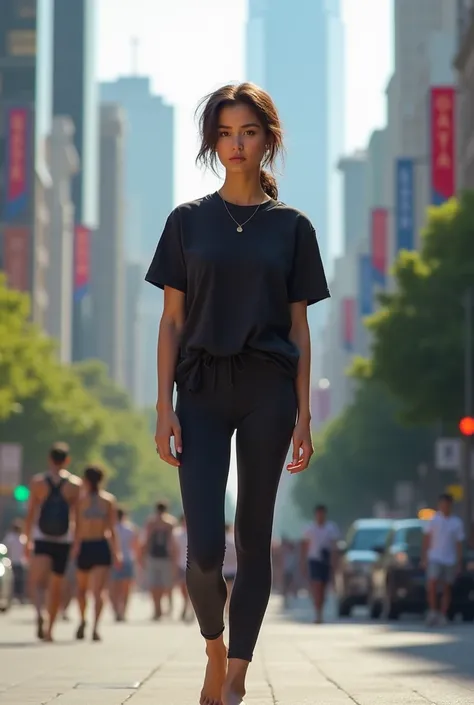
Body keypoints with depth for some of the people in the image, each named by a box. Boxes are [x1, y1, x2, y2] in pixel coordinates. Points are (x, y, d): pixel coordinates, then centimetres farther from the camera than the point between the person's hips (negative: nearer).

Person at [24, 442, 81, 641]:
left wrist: (28, 541, 6)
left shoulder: (38, 481, 0)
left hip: (41, 540, -1)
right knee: (56, 587, 13)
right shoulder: (75, 484, 1)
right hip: (64, 541, 1)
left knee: (37, 582, -6)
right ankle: (49, 629, 21)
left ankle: (40, 613, -36)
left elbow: (30, 513, -1)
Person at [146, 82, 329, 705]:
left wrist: (303, 418, 1)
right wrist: (165, 408, -3)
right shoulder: (188, 221, 6)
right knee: (204, 547, -9)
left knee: (254, 537, 3)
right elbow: (172, 321, 5)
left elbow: (299, 328, 6)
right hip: (202, 389, 0)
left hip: (268, 391, 0)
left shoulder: (291, 226, 6)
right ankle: (215, 650, 18)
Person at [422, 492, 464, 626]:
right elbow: (427, 538, 6)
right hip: (435, 558, -1)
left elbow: (459, 544, 4)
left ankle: (443, 616, 10)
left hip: (450, 560, 1)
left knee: (446, 589, 5)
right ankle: (432, 612, -6)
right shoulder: (434, 519, 2)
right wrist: (424, 556, 0)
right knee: (432, 585, -15)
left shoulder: (457, 523, 2)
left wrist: (459, 563, 1)